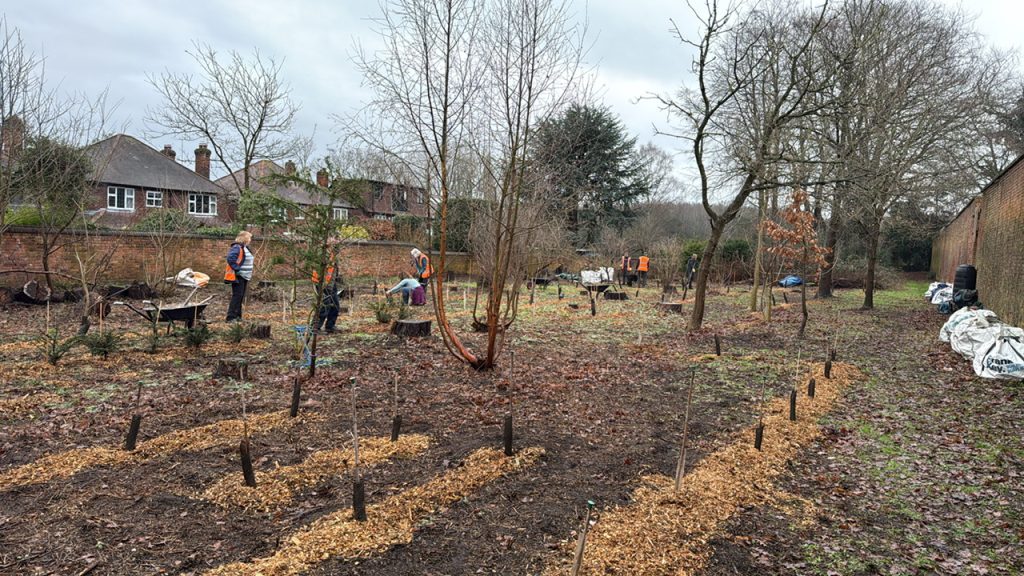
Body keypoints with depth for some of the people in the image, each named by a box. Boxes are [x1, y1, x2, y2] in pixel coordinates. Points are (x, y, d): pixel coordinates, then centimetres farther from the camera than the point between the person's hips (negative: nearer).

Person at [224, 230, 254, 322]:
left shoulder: (244, 248, 15)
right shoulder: (237, 247, -15)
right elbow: (230, 259, -27)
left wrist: (249, 274, 14)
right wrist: (237, 269, -23)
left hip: (244, 277, 10)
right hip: (238, 276, -10)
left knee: (241, 297, 13)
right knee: (237, 296, -9)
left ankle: (238, 316, 20)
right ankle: (231, 317, -7)